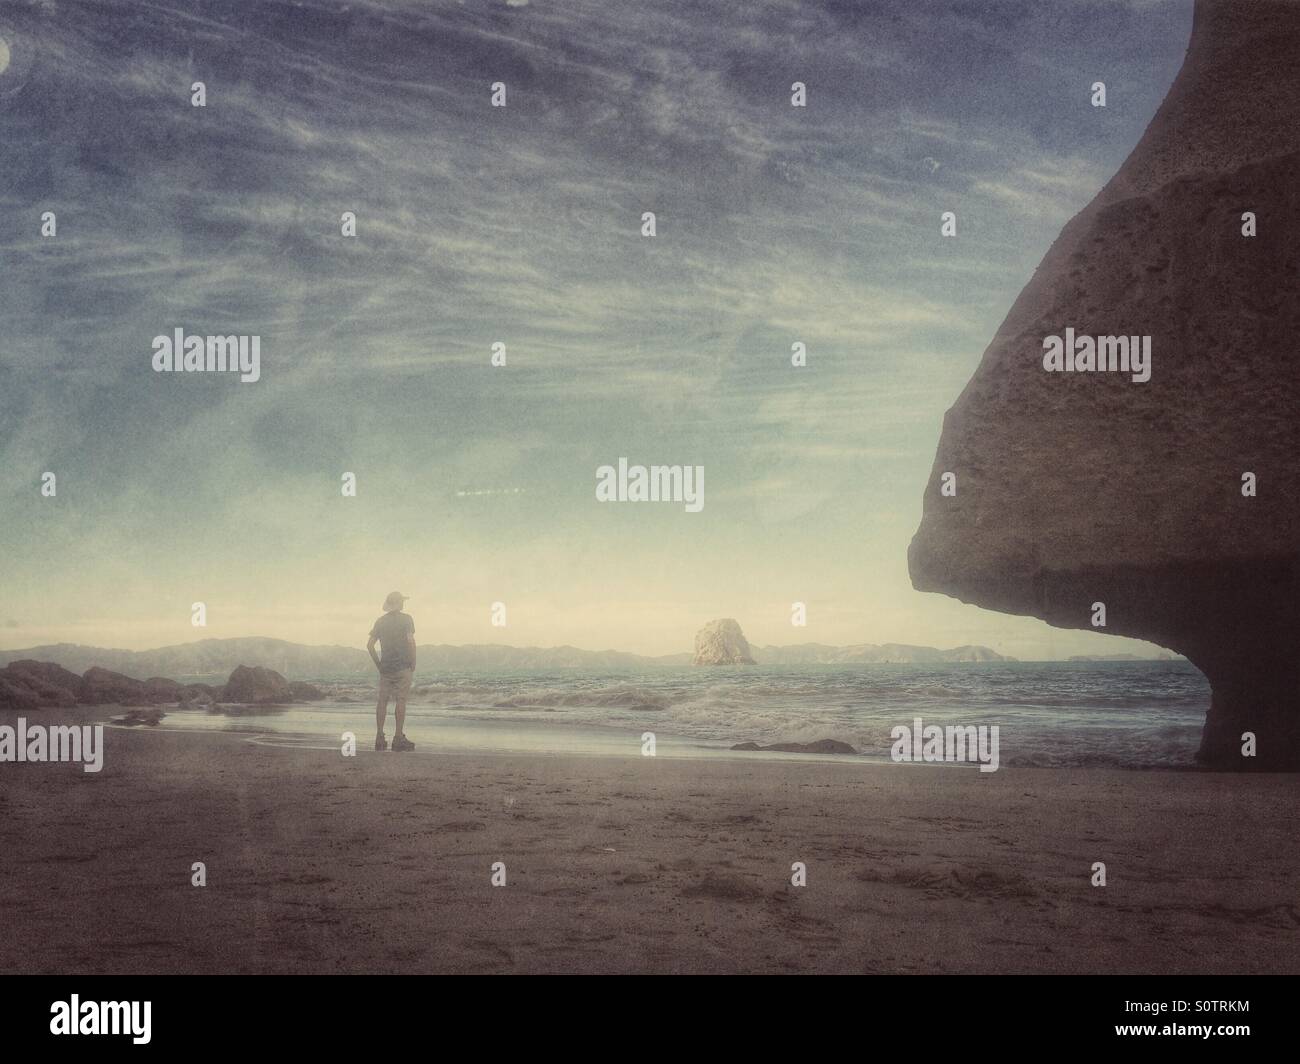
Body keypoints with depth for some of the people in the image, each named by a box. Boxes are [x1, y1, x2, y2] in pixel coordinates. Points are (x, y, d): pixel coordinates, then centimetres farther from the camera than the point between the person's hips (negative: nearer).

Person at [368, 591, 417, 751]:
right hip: (402, 666, -4)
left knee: (382, 700, 4)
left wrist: (378, 664, 14)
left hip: (385, 667, 4)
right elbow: (410, 641, -14)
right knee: (401, 700, -4)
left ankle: (379, 738, 2)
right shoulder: (406, 619, -4)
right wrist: (413, 662, -4)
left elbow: (370, 645, 7)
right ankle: (399, 737, -6)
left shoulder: (380, 621, 10)